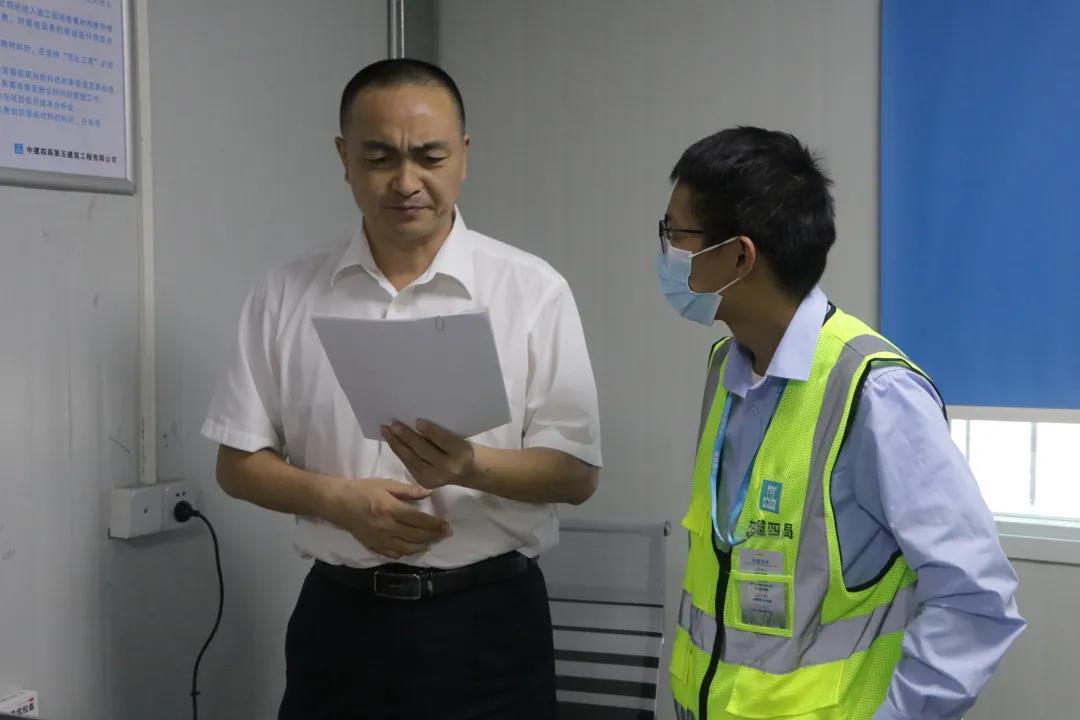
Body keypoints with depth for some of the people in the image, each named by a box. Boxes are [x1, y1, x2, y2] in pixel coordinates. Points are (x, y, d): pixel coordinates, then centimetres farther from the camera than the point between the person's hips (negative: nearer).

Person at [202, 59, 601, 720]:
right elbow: (239, 462, 5)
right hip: (340, 618, 2)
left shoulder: (533, 290, -5)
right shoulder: (286, 296, 2)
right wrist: (342, 500, -13)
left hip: (487, 620, -1)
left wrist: (472, 467, -24)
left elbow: (576, 473, -4)